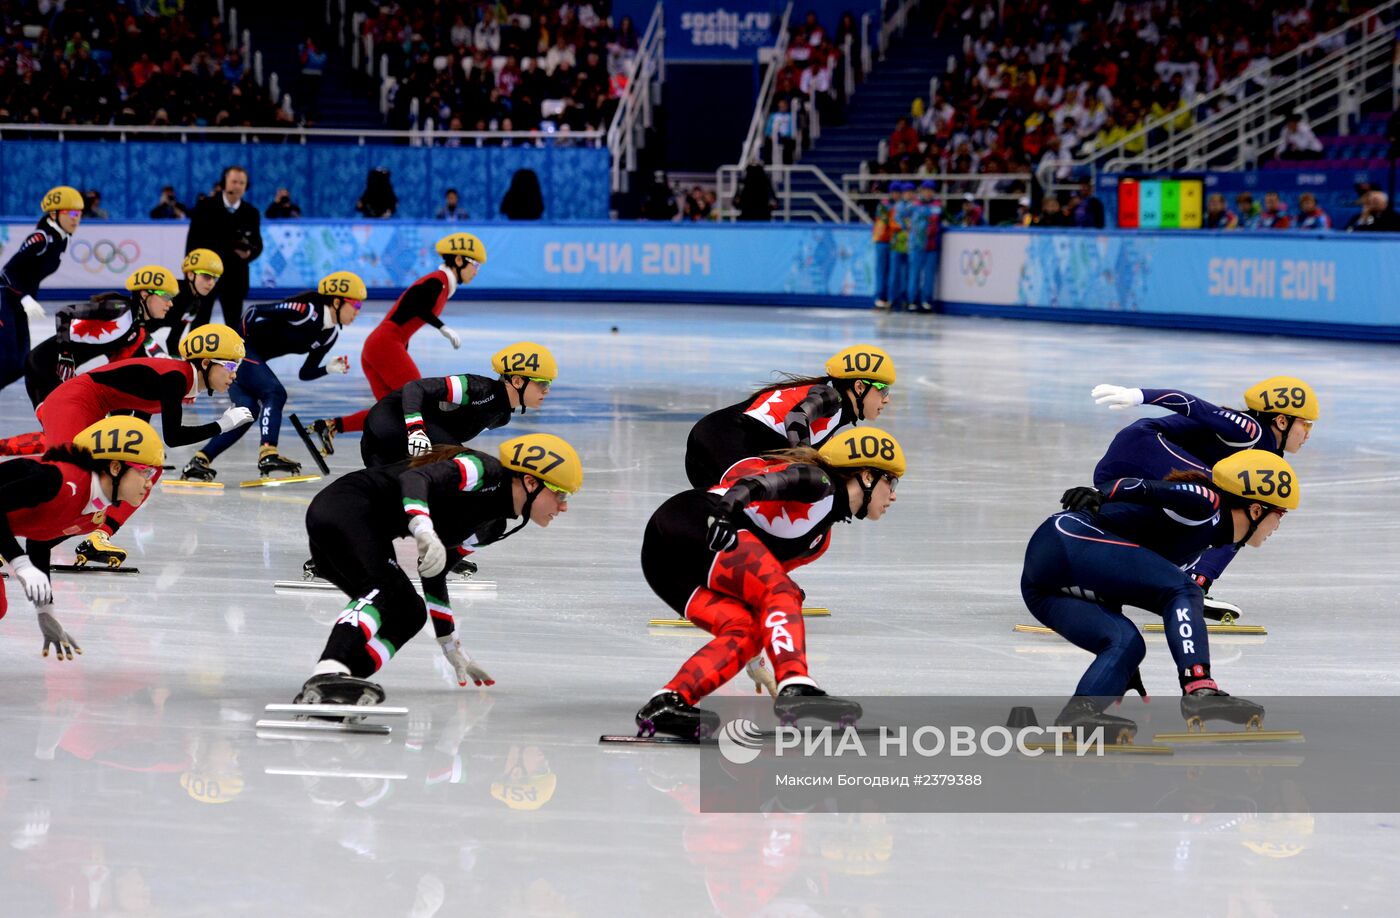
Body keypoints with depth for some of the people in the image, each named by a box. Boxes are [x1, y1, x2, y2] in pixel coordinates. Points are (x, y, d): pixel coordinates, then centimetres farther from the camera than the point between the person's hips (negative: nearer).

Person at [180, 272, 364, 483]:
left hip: (255, 357, 9)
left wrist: (330, 369, -6)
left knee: (248, 411, -1)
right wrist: (240, 340, -19)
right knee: (275, 393, -21)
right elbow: (255, 311, -22)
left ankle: (199, 462, 2)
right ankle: (268, 454, -31)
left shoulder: (329, 335, 6)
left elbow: (305, 373, 11)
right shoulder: (307, 311, -21)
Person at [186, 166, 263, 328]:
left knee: (234, 320, 5)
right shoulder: (205, 207, -5)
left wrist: (249, 253, -19)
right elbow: (193, 240, -3)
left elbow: (257, 244, 5)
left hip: (234, 275, 2)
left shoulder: (251, 214, 0)